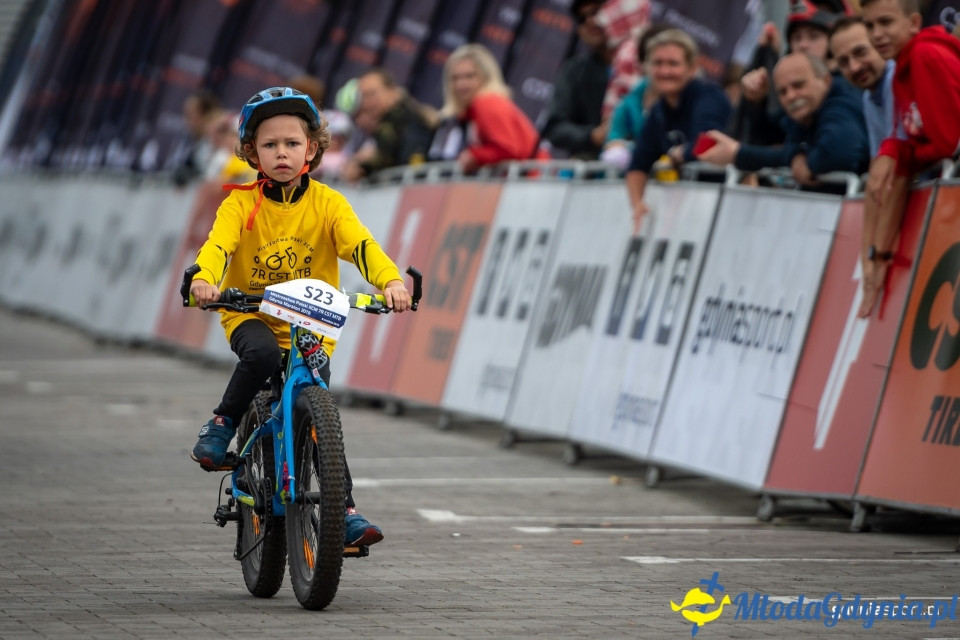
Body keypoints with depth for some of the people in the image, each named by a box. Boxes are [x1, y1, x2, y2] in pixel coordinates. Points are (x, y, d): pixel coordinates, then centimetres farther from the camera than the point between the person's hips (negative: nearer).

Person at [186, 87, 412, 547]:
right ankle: (222, 424, -12)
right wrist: (205, 280, -45)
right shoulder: (242, 203, -6)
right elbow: (218, 244, -22)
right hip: (250, 315, -1)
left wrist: (391, 281, -38)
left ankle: (345, 511, -1)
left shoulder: (327, 204, -4)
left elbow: (360, 245, -18)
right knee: (262, 353, -36)